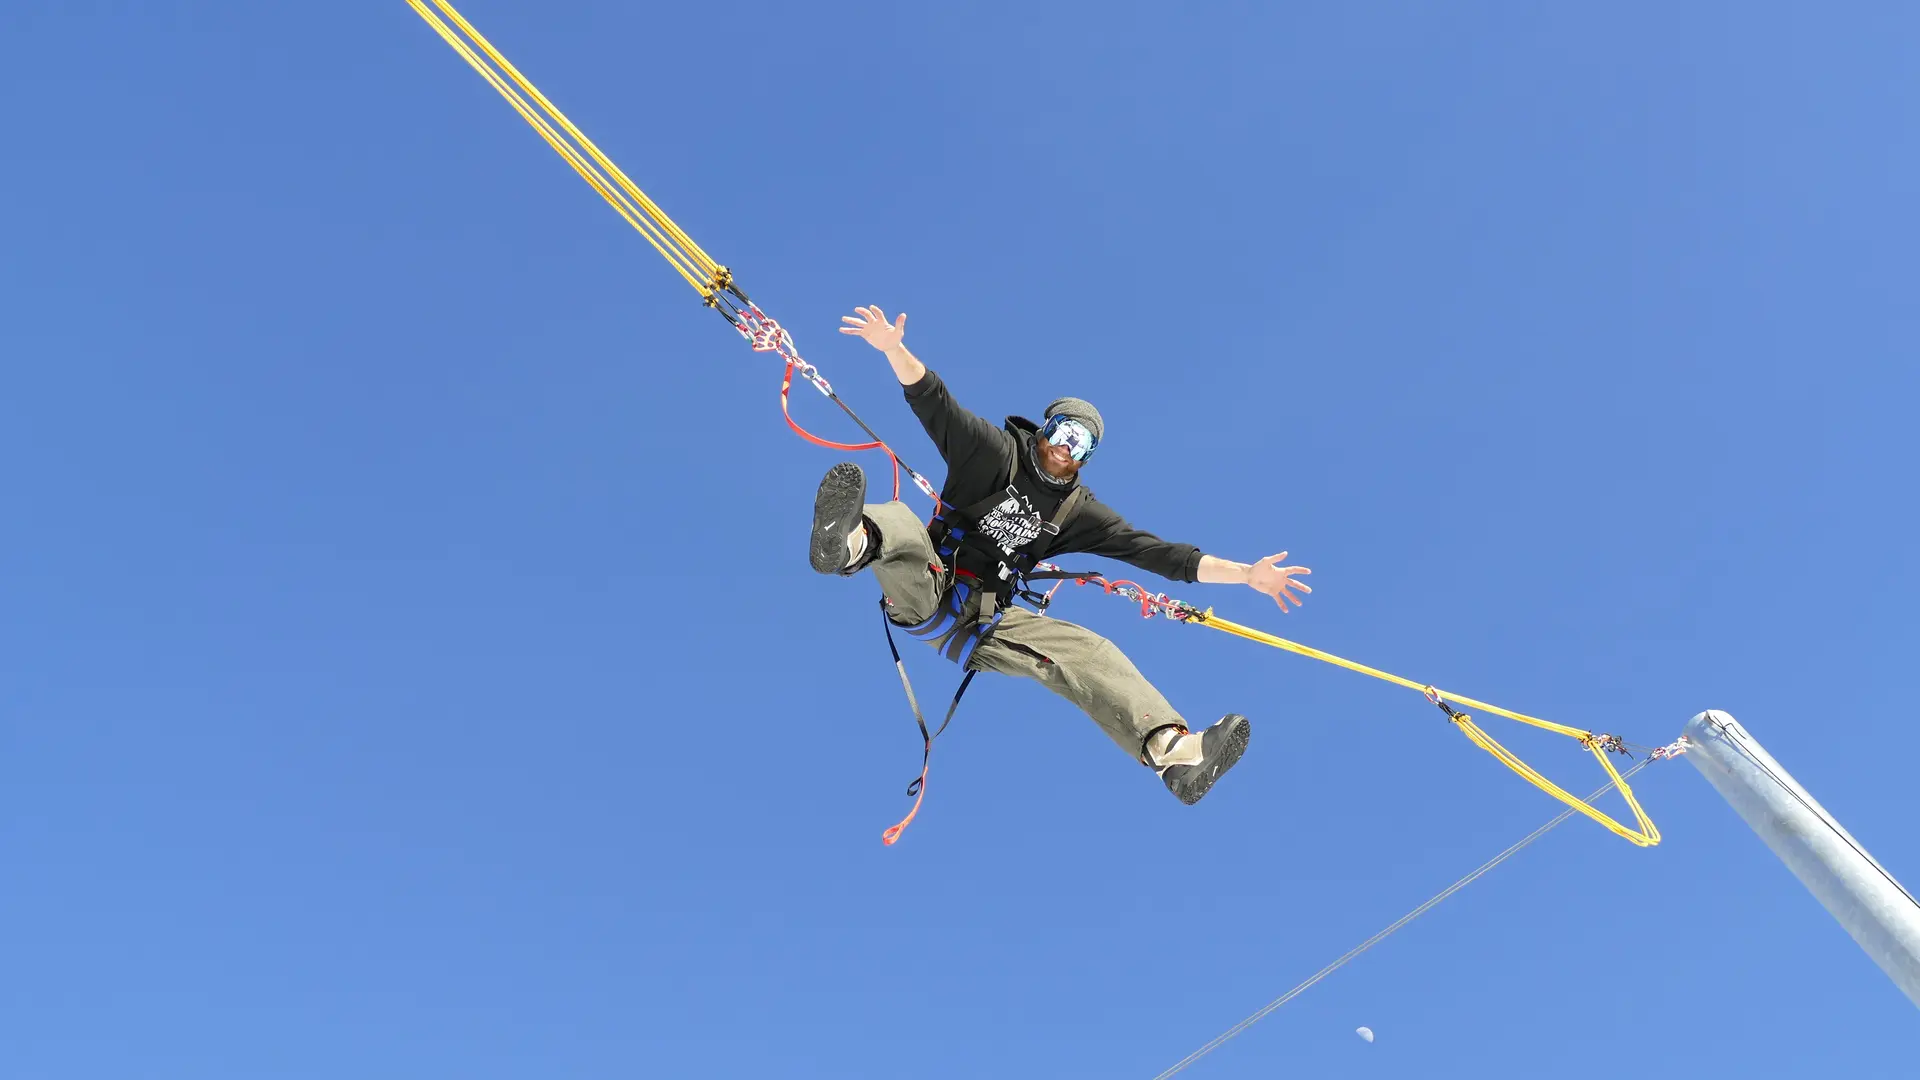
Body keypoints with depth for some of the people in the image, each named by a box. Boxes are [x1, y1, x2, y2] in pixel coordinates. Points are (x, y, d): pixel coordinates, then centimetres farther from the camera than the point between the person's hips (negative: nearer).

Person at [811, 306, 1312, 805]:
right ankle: (850, 544, -71)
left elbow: (1156, 552, 9)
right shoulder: (994, 451, 2)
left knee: (1088, 652, -18)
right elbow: (932, 399, -10)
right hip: (925, 592, -3)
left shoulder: (1078, 512, 12)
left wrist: (1245, 574, 4)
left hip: (987, 624, 3)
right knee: (895, 519, -32)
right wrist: (893, 348, -30)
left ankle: (1175, 750, -36)